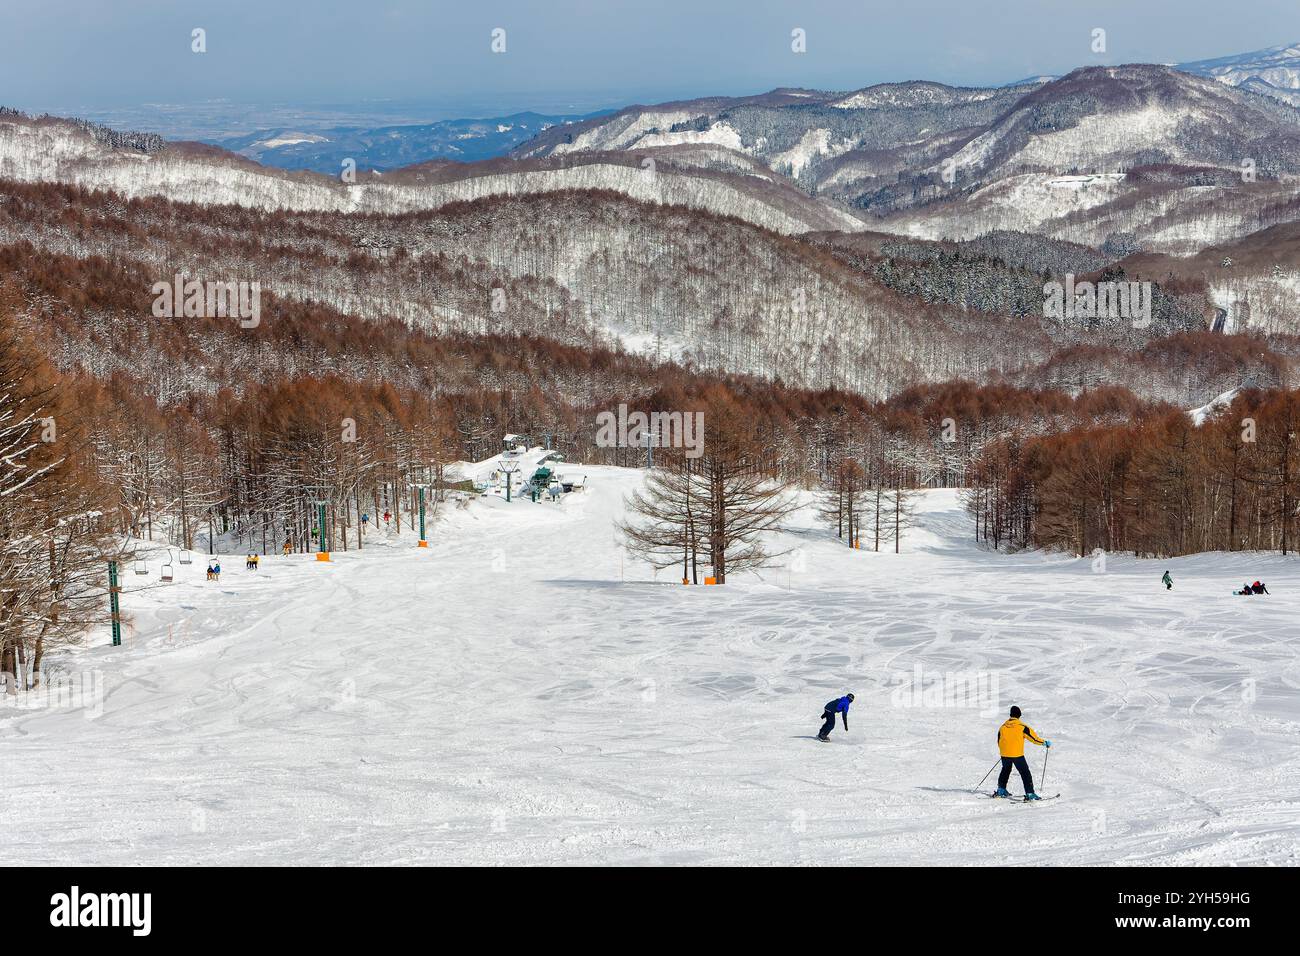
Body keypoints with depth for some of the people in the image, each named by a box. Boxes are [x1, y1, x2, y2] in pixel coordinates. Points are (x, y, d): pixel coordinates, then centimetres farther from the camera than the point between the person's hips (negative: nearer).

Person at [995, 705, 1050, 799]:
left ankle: (1001, 790, 32)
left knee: (1006, 770, 27)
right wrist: (1044, 743, 10)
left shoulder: (1003, 727, 3)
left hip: (1005, 754, 4)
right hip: (1017, 755, -4)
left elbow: (999, 742, 13)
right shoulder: (1022, 727, -9)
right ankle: (1030, 793, -7)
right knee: (1025, 773, 2)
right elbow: (1033, 737, -5)